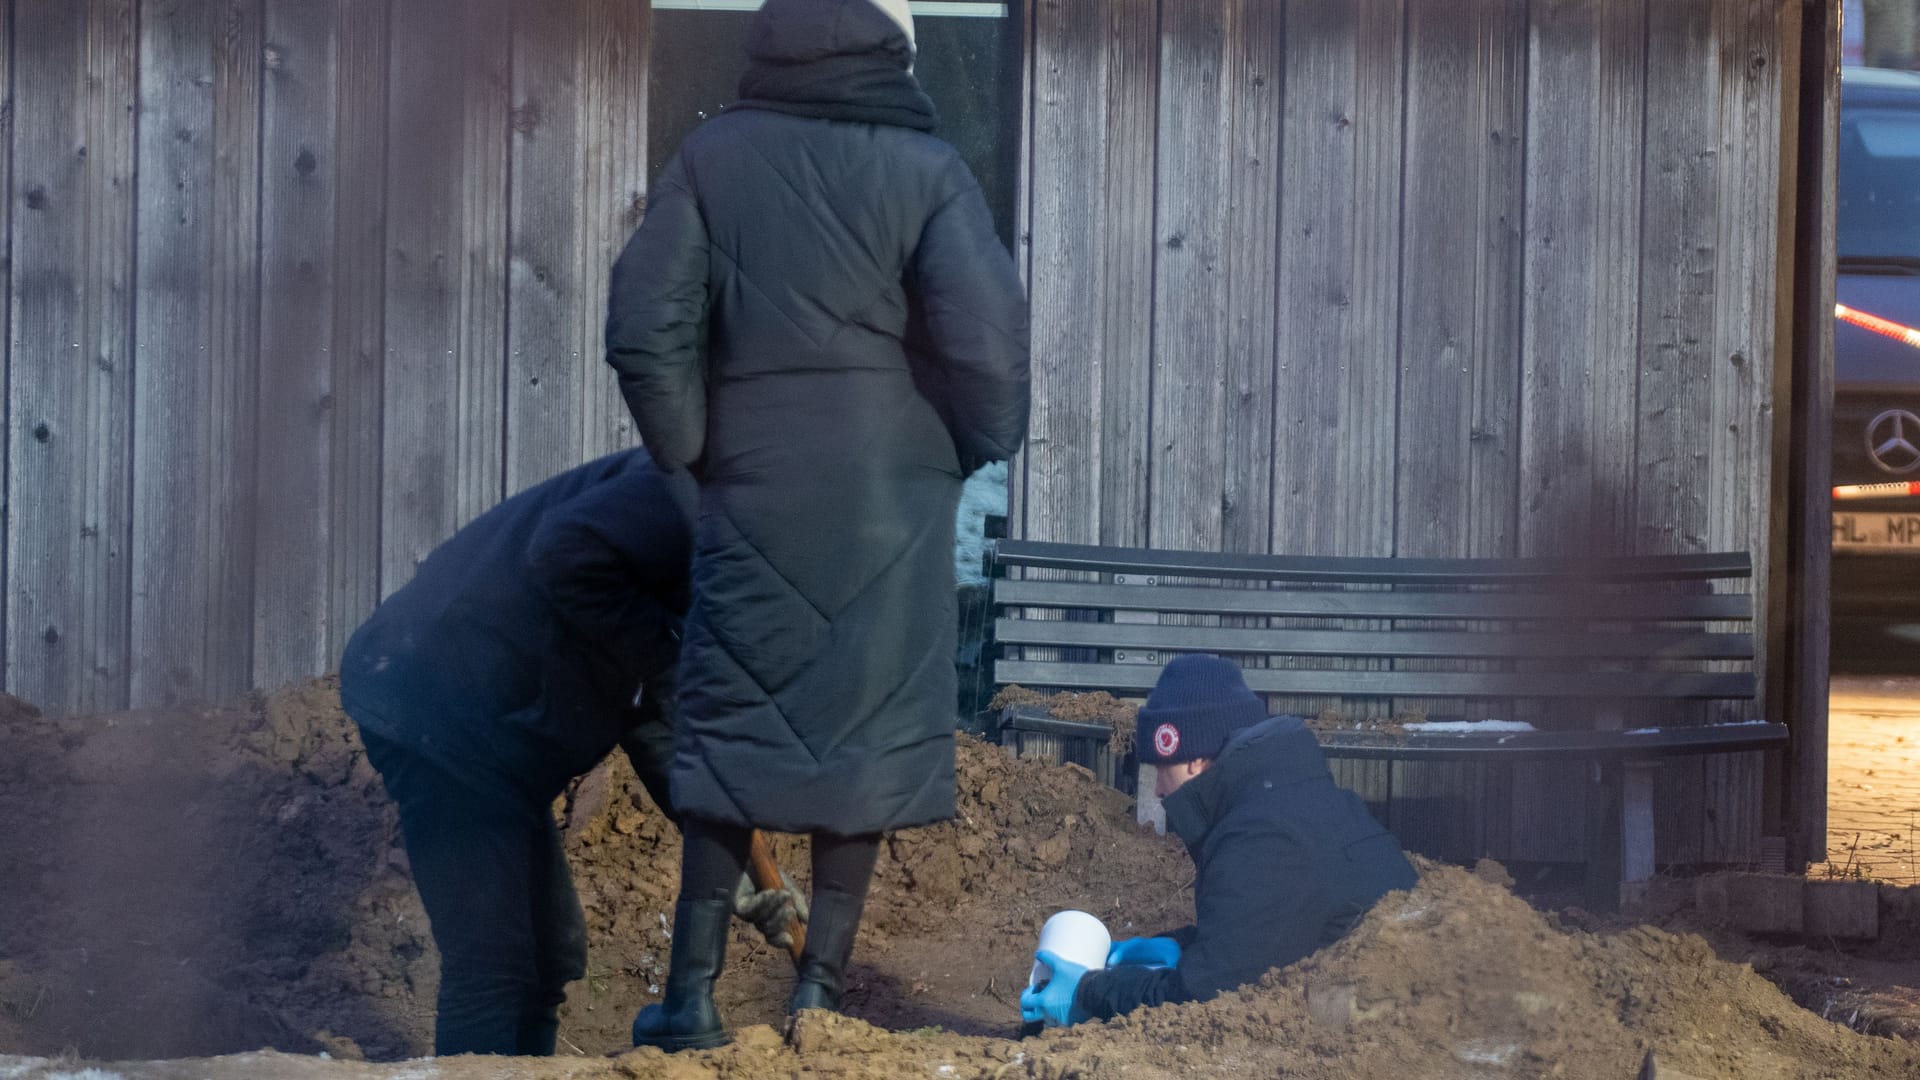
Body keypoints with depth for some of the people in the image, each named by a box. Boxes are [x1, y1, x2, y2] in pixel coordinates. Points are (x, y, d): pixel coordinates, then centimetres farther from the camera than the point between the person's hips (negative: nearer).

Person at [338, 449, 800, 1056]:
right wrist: (663, 648, -20)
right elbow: (565, 552, -29)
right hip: (436, 704, -11)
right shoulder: (696, 497, -15)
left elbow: (655, 724, 14)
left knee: (551, 956, 14)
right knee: (493, 965, -13)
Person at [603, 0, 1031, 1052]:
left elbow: (645, 327, -5)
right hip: (891, 492, -1)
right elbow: (988, 333, -14)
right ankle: (820, 987, 7)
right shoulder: (925, 168, -7)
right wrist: (977, 447, 4)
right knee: (866, 728, 7)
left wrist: (690, 446, 8)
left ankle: (693, 988, 7)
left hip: (751, 489, 1)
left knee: (731, 723, 10)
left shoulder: (712, 155, -3)